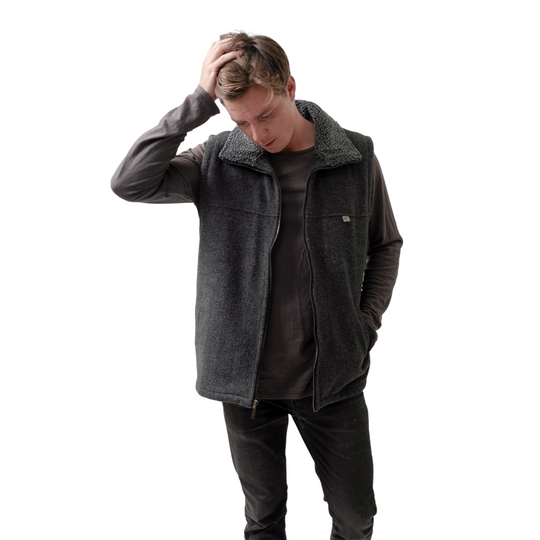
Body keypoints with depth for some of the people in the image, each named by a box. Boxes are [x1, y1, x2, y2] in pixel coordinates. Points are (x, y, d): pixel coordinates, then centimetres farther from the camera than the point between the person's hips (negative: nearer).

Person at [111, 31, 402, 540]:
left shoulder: (357, 158, -5)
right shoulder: (217, 161, -7)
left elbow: (385, 246, 8)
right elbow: (129, 183, -21)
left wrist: (366, 324, -2)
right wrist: (198, 102, -22)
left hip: (333, 379, 1)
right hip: (245, 379, 0)